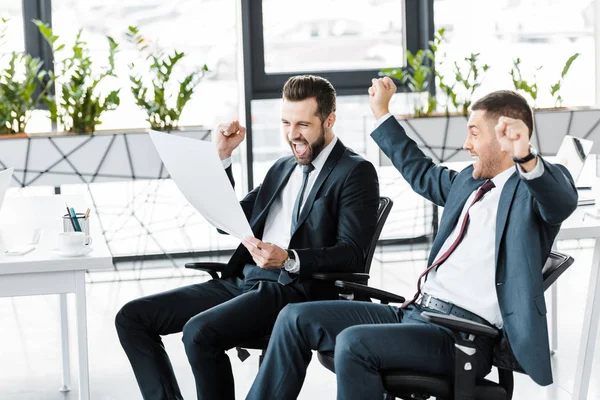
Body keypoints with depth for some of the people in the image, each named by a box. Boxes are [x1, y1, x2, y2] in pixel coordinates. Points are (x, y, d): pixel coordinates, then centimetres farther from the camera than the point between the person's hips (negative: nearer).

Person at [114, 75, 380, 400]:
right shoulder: (283, 168, 22)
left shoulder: (355, 172, -2)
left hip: (296, 290, -8)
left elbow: (351, 254, -13)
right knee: (132, 317, -4)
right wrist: (222, 157, 13)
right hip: (242, 282, 8)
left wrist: (288, 260, -28)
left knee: (200, 332, -33)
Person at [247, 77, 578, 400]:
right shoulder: (470, 180, 21)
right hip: (413, 312, 9)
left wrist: (525, 157, -48)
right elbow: (420, 172, 39)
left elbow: (563, 201, -28)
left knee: (354, 342, -31)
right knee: (296, 319, 1)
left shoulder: (534, 184, -5)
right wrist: (381, 113, 43)